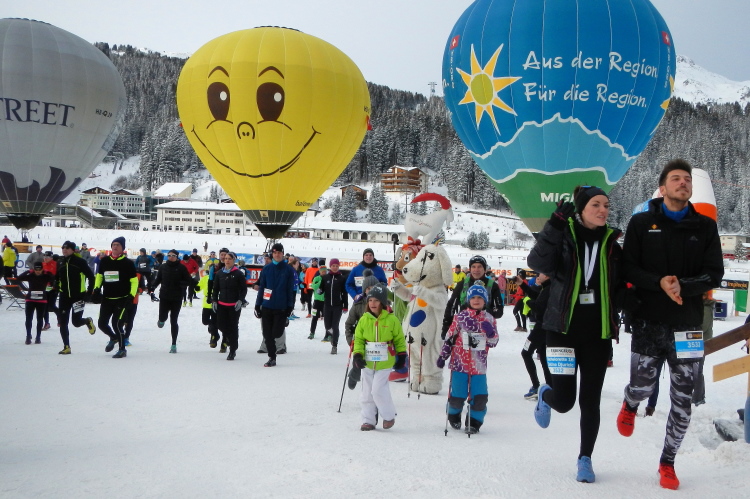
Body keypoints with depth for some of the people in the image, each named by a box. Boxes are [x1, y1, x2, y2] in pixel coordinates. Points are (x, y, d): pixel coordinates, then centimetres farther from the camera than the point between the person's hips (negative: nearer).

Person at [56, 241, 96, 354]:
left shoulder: (80, 261, -8)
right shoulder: (61, 263, 9)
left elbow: (91, 276, -6)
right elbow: (57, 278, 23)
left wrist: (90, 291, -8)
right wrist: (57, 289, 14)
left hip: (79, 296, -5)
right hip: (64, 297, 5)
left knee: (76, 322, -8)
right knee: (63, 322, -1)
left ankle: (88, 321, 27)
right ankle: (66, 347, 8)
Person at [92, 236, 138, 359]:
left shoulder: (128, 263, -5)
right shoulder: (104, 261, 6)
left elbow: (134, 281, -3)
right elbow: (99, 276, 19)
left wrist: (131, 296, -11)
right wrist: (96, 289, 7)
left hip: (122, 299, -5)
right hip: (106, 299, 5)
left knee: (117, 323, -13)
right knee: (102, 323, 5)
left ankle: (122, 349, 3)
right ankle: (114, 337, 37)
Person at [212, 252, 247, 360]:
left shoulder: (238, 274, -4)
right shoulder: (219, 273, 8)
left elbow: (244, 289, -2)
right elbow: (215, 289, 14)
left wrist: (240, 300, -13)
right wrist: (214, 300, 5)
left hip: (234, 305, -4)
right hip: (221, 304, 4)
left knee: (233, 327, -1)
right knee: (221, 325, -1)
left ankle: (233, 350, 7)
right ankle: (229, 338, 30)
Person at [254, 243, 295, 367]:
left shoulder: (288, 270, 0)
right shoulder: (266, 269, 6)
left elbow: (290, 290, 1)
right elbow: (261, 287, 9)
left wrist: (290, 307, -4)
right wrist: (258, 305, 5)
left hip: (281, 308, -2)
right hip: (267, 307, 2)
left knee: (276, 333, -6)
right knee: (267, 334, 2)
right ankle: (272, 357, 15)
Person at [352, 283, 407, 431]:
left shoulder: (391, 320, -5)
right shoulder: (364, 320, 1)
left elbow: (399, 339, 5)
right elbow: (358, 339, 5)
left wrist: (401, 356, 7)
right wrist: (357, 355, -7)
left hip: (385, 362, -4)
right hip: (367, 362, 4)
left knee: (378, 389, -13)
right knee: (367, 392, 8)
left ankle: (389, 415, 9)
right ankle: (368, 420, 19)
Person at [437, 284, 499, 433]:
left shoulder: (489, 319, 6)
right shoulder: (460, 317, 1)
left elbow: (493, 342, 6)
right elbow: (449, 338, 7)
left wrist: (490, 333, -15)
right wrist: (442, 356, 8)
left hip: (479, 365, 1)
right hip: (460, 363, -1)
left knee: (480, 397, -5)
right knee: (457, 395, 2)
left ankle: (474, 421, 17)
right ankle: (454, 415, 31)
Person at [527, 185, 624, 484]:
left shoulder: (611, 244, 6)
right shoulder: (563, 237, -4)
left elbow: (620, 288, 15)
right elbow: (538, 263, -23)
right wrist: (554, 226, -28)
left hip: (598, 333, 3)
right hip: (563, 328, -3)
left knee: (590, 400, 5)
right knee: (563, 400, -6)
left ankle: (585, 459, 21)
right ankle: (545, 395, 30)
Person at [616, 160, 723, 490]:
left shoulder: (705, 227, 7)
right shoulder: (642, 223, 4)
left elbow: (714, 275, 1)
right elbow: (628, 268, -1)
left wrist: (682, 285, -17)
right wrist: (659, 283, -18)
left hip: (687, 325, 1)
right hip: (649, 321, -1)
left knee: (682, 400, 2)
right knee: (642, 386, -2)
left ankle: (667, 463, 20)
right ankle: (630, 407, 37)